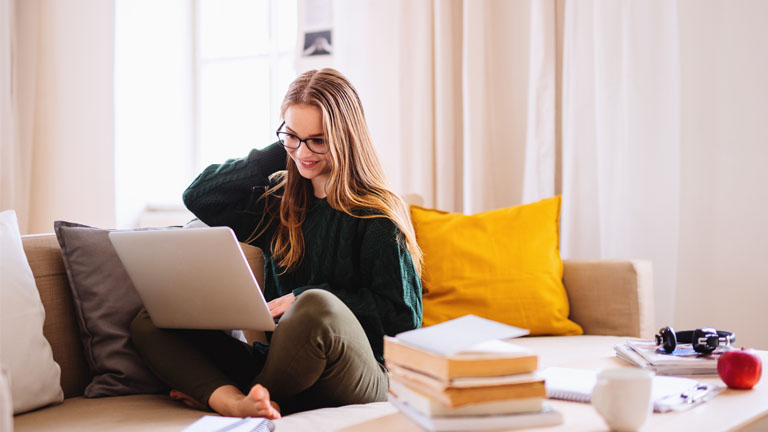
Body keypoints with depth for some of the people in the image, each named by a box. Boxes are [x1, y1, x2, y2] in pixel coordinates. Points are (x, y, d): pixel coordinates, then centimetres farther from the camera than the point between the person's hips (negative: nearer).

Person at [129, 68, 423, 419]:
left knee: (317, 306, -38)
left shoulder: (375, 214, -3)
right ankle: (237, 403, -30)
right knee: (148, 324, -3)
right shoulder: (277, 204, 15)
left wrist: (306, 300, -13)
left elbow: (403, 315, -8)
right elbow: (198, 196, 13)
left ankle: (213, 395, -11)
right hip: (277, 370, 6)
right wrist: (280, 152, 7)